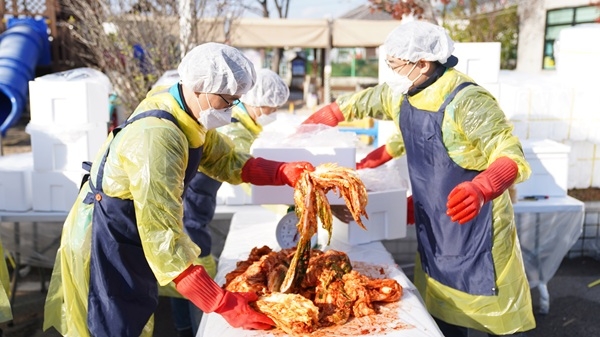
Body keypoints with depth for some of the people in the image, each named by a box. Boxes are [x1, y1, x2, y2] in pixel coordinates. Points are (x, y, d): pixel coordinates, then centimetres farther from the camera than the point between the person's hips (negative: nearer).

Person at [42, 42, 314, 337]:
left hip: (129, 237, 9)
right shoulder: (157, 139, -35)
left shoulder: (185, 112, -7)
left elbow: (225, 159, 3)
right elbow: (162, 236, -38)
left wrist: (286, 172, -13)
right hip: (104, 245, -9)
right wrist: (224, 304, -39)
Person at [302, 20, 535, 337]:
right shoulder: (401, 94, 1)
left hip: (476, 225, -8)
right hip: (434, 227, 8)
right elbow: (354, 104, 15)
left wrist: (480, 190, -47)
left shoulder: (466, 101, -24)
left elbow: (513, 157, -28)